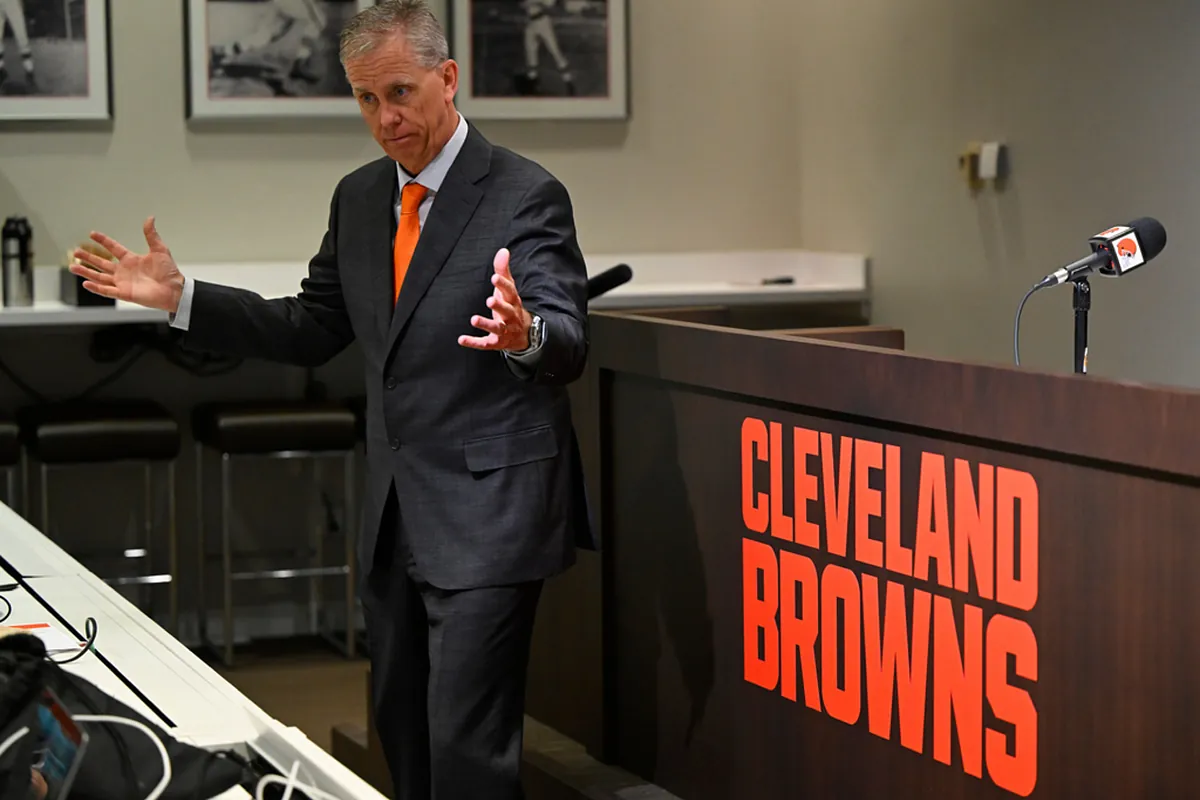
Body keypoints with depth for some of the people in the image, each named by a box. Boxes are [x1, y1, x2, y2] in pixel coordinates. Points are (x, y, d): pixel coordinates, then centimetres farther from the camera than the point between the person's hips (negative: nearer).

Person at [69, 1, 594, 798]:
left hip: (487, 513, -7)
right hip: (395, 516, 8)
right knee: (401, 727, 17)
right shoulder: (359, 197, 10)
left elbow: (569, 347, -18)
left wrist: (525, 335, -43)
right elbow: (313, 329, 16)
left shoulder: (527, 195, -12)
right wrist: (181, 297, 7)